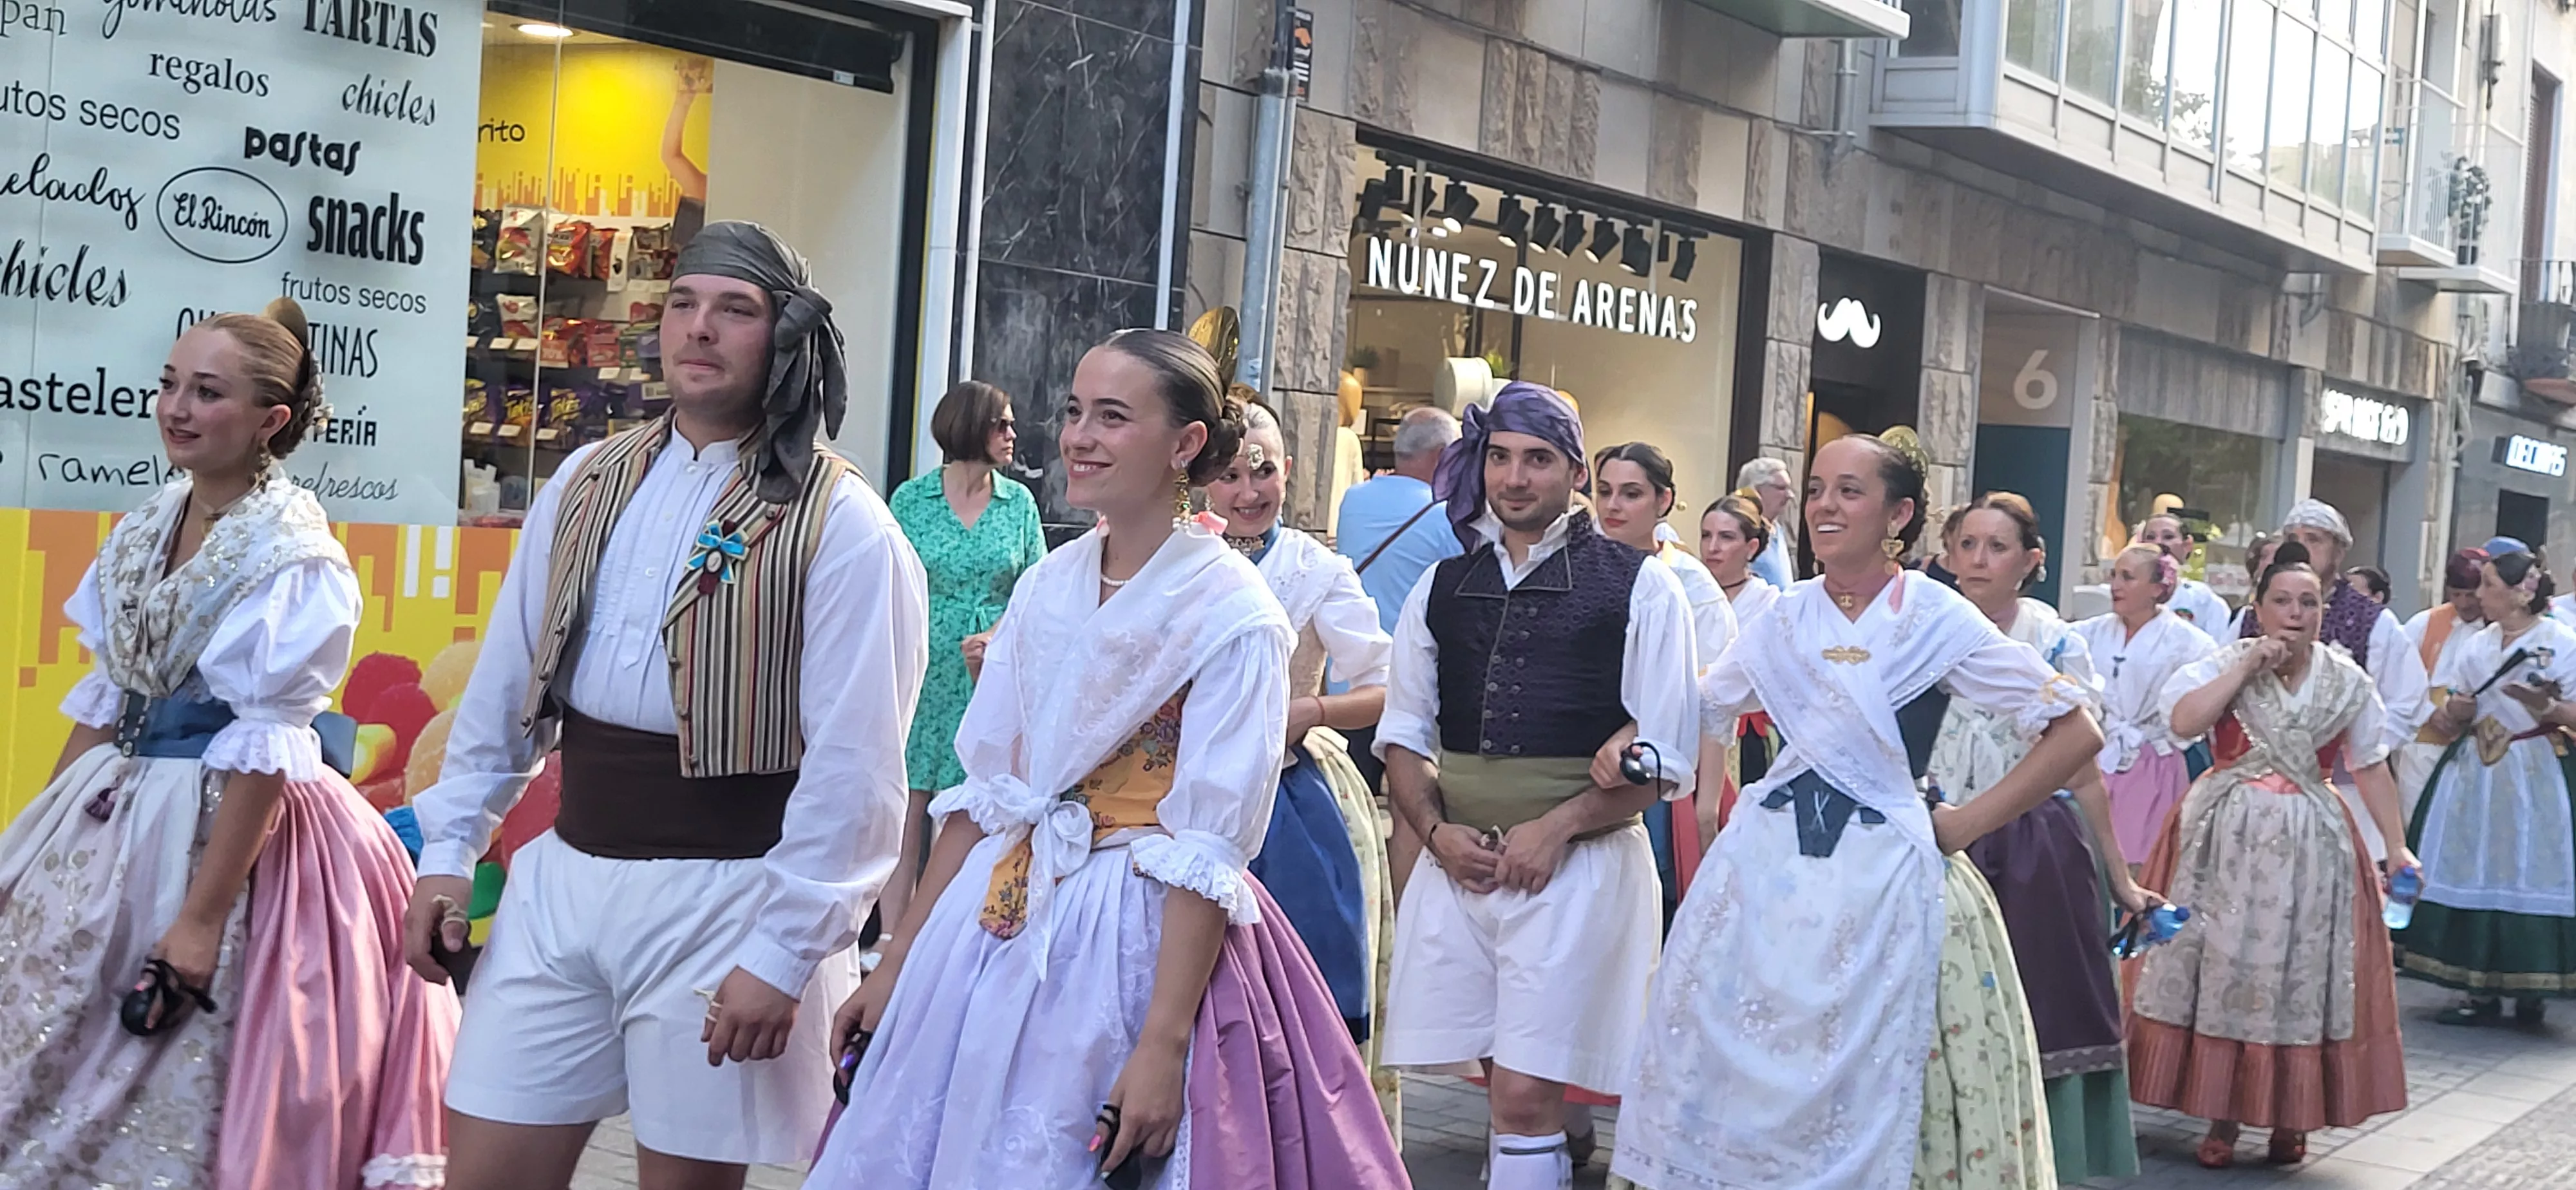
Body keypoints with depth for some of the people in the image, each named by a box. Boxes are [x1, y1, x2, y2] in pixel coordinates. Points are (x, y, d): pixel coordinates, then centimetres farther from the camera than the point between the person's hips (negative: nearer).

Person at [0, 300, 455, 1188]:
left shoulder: (293, 556, -16)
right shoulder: (147, 526, 7)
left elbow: (262, 751, -18)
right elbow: (105, 697, 14)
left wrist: (204, 915, -20)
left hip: (227, 829, -8)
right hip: (112, 821, 8)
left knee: (170, 1109, 2)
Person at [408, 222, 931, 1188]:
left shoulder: (841, 528, -10)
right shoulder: (588, 484, 8)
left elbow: (852, 772, -13)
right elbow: (503, 690, 14)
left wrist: (783, 957, -15)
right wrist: (448, 851, 11)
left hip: (722, 901, -5)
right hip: (561, 880, 5)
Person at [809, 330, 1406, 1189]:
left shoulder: (1233, 617, -13)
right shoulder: (1047, 586, 5)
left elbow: (1206, 854, -16)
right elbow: (981, 793, 9)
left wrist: (1163, 1045, -20)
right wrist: (896, 965, 8)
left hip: (1143, 942, -6)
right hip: (998, 928, 6)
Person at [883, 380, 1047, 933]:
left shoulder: (1019, 502, 7)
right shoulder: (911, 498, 2)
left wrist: (999, 636, -12)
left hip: (992, 678, 1)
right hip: (923, 675, -1)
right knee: (906, 816, -2)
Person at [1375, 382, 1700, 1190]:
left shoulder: (1639, 589, 0)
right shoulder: (1442, 589, 12)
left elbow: (1664, 758, -3)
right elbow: (1404, 734, 14)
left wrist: (1555, 828, -14)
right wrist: (1437, 831, -3)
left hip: (1578, 862, -4)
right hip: (1460, 862, 4)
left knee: (1526, 1095, -7)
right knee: (1506, 1086, 7)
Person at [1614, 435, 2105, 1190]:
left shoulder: (1939, 621, -6)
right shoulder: (1787, 617, 7)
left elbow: (2075, 733, -5)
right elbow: (1700, 708, 18)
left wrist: (1965, 825, -6)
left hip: (1882, 879, -4)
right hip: (1769, 868, 4)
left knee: (1860, 1097, 1)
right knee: (1743, 1078, 6)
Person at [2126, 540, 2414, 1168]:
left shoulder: (2347, 680, 5)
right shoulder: (2226, 663, -1)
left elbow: (2371, 767, 8)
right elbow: (2184, 721, -18)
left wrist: (2396, 845, 2)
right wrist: (2251, 664, -15)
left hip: (2309, 844, 1)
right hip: (2228, 837, -1)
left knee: (2301, 974, 4)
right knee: (2224, 966, 1)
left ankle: (2290, 1117, 17)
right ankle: (2221, 1117, 10)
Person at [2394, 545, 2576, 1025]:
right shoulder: (2477, 645, 12)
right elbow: (2453, 721, 14)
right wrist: (2453, 713, -7)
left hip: (2534, 776, -5)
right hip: (2475, 774, 6)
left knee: (2527, 875, -5)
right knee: (2474, 875, 3)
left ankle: (2531, 987, 7)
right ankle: (2481, 989, 9)